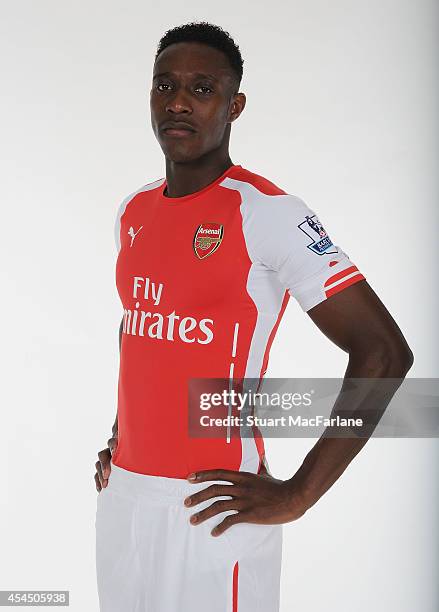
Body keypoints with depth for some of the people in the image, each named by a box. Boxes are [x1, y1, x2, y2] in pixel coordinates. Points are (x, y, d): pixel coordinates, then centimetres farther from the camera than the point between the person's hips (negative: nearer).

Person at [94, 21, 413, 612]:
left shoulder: (266, 211, -13)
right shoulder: (133, 212, 9)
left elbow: (384, 351, -17)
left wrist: (296, 496, -16)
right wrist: (120, 434, 14)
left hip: (210, 510, -6)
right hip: (122, 496, 6)